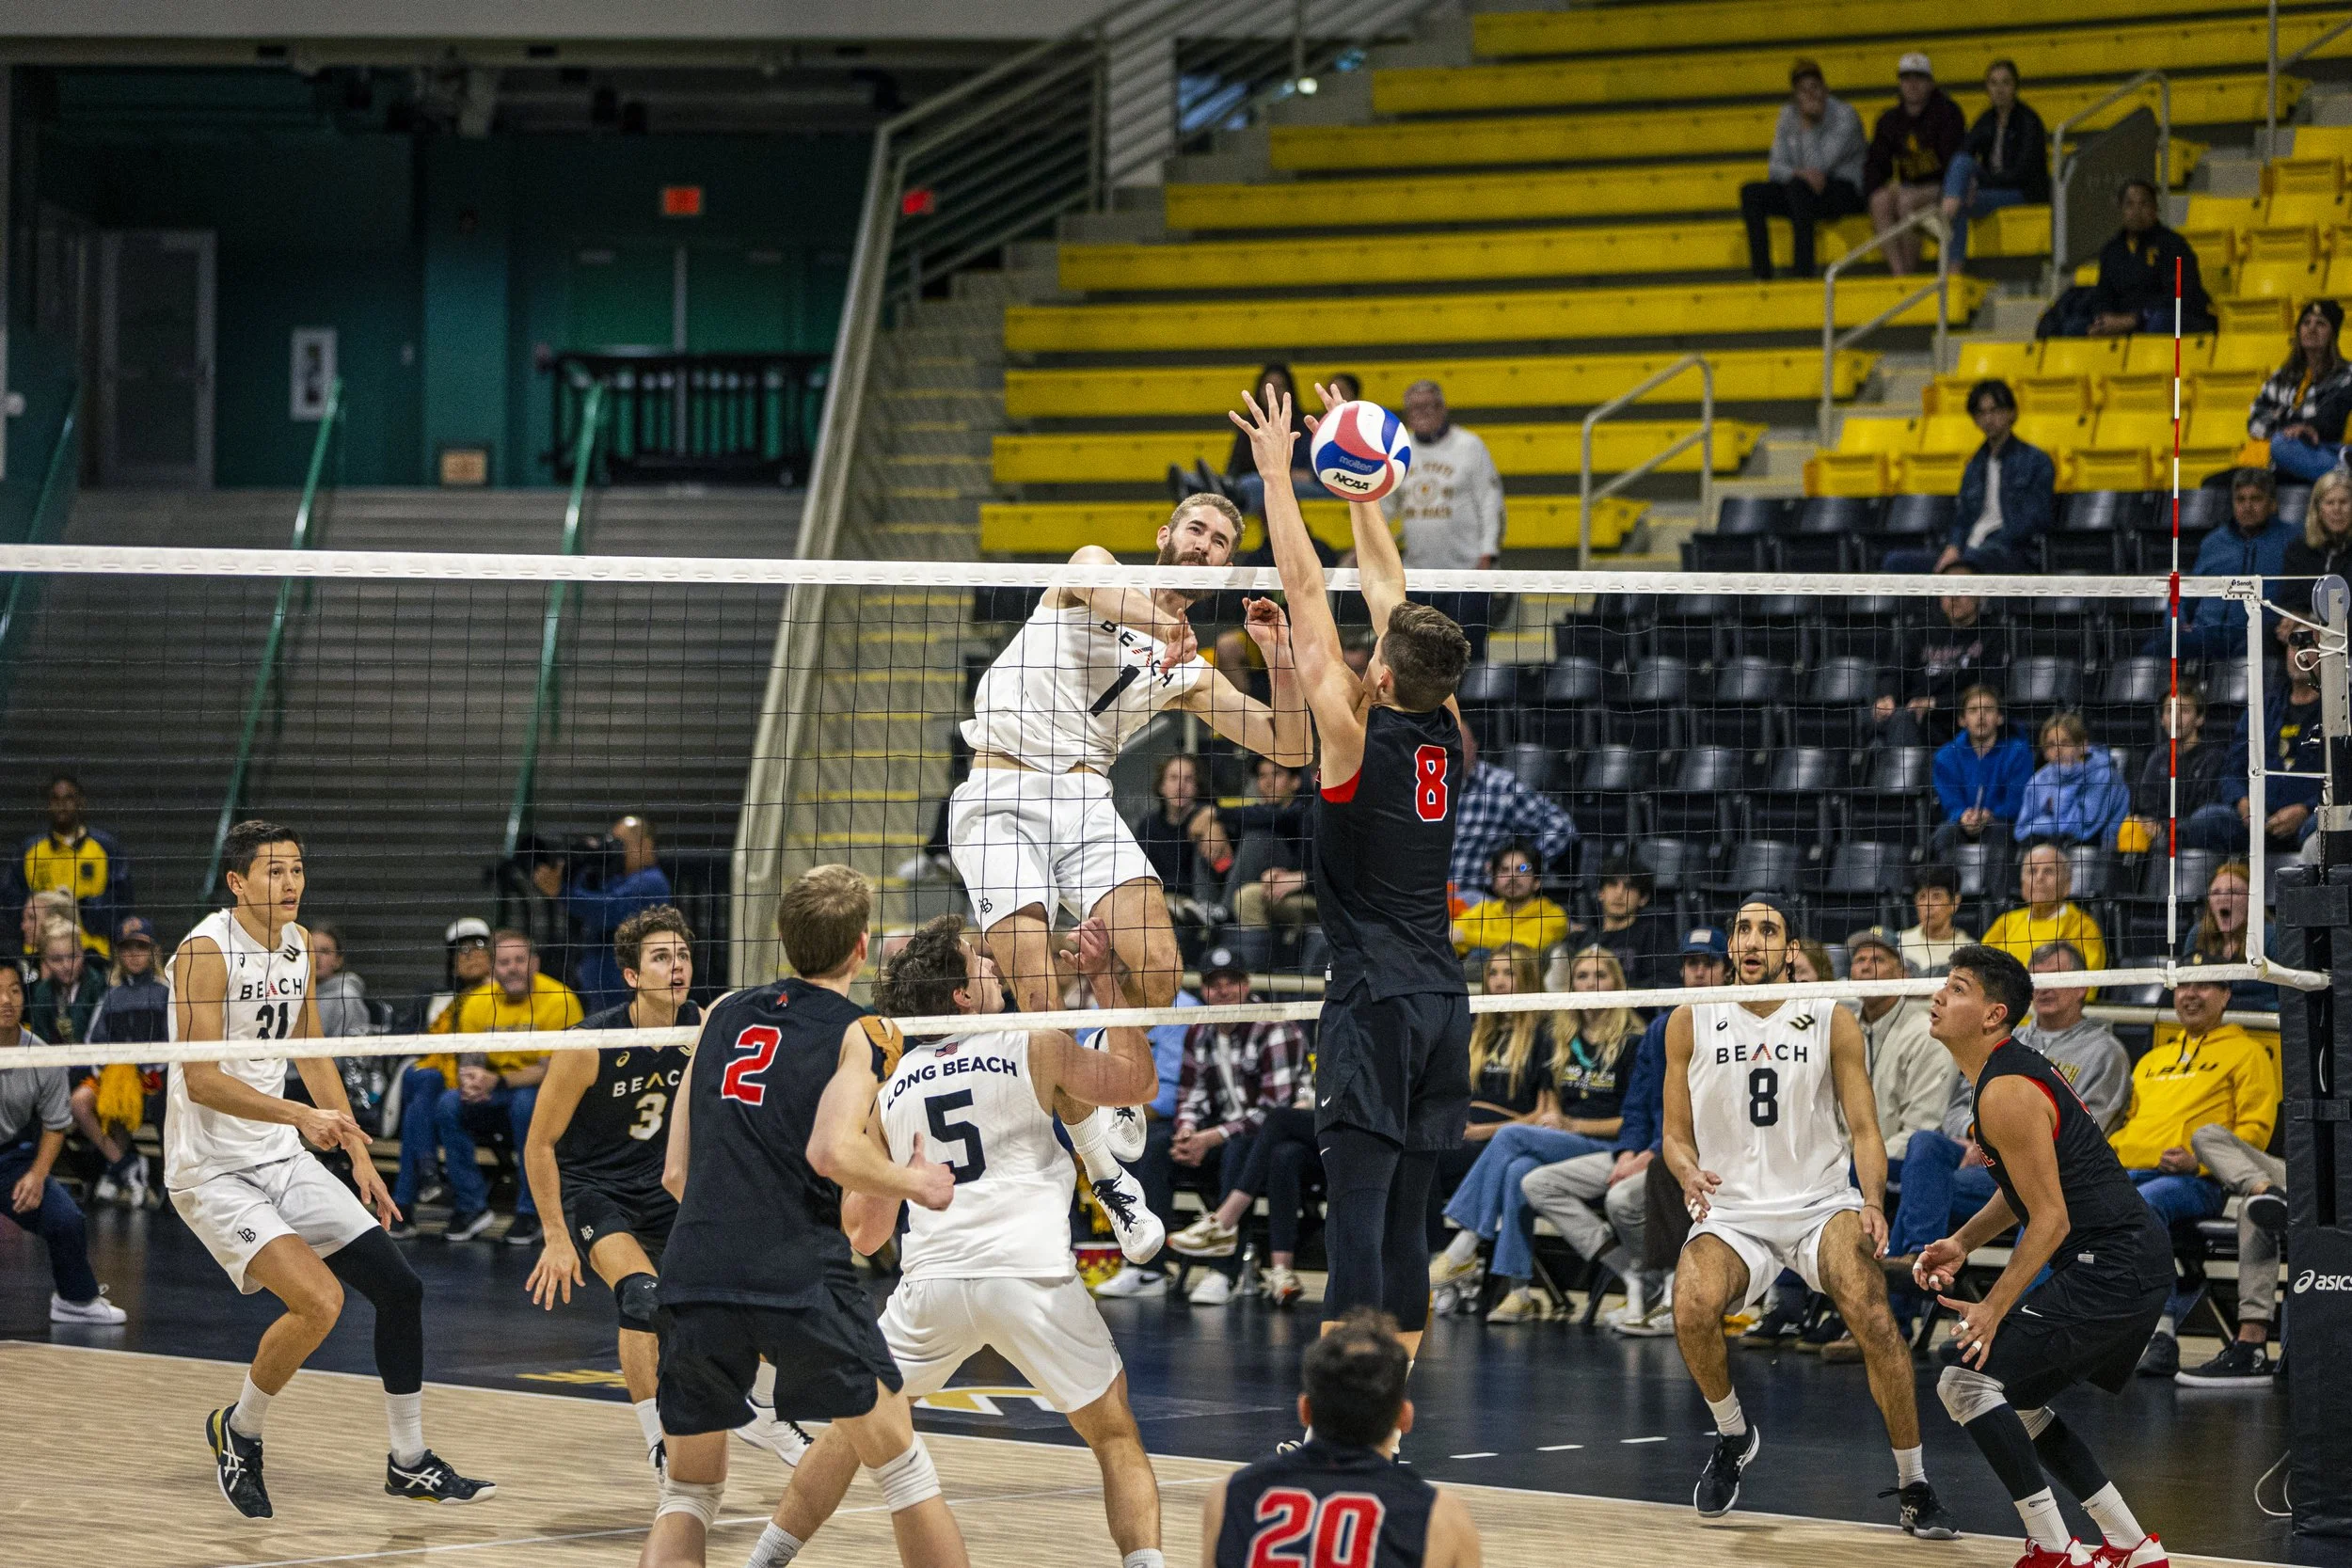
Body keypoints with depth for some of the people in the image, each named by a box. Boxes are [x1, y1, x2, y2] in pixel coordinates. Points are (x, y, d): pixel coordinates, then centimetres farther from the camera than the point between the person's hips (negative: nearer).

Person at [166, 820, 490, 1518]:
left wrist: (359, 1155, 16)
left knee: (400, 1287, 3)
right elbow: (201, 1079, -22)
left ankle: (410, 1462, 18)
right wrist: (301, 1115, -29)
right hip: (213, 1171, -8)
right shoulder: (206, 951, -16)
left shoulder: (297, 944, 9)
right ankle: (237, 1431, 1)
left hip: (284, 1161, 8)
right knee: (320, 1300, -24)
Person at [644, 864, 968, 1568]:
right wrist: (918, 1183, 2)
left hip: (696, 1273, 4)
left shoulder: (723, 1014, 17)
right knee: (902, 1464, 13)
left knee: (688, 1492, 15)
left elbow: (676, 1172, 16)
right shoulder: (863, 1032, 3)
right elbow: (832, 1150, -15)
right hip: (803, 1275, -4)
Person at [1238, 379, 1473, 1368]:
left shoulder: (1359, 738, -10)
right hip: (1442, 999, 7)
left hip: (1374, 1006, -7)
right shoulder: (1446, 736, 6)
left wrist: (1278, 473, 1)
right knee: (1406, 1220, 9)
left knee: (1357, 1217, -10)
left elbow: (1307, 594, -6)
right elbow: (1386, 585, 15)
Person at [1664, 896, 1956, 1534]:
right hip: (1731, 1212, 1)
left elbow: (1864, 1128, 2)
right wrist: (1689, 1174, -14)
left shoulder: (1831, 1021, 2)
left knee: (1873, 1316, -29)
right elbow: (1676, 1134, 10)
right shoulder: (1691, 1022, 5)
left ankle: (1913, 1486, -14)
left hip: (1820, 1204, -1)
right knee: (1692, 1310, -30)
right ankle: (1733, 1435, 2)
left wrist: (1872, 1203, -16)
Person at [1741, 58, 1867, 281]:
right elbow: (1775, 168, 0)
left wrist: (1809, 126, -19)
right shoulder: (1788, 116, 7)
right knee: (1750, 193, -15)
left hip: (1844, 192, -6)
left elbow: (1818, 166, -18)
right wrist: (1799, 173, -22)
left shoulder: (1844, 115, -10)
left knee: (1798, 187, -36)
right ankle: (1761, 274, -22)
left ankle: (1802, 270, -39)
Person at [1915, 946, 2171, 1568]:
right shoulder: (2016, 1066, 14)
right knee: (2017, 1403, 21)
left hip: (2107, 1270, -11)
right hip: (2140, 1261, 11)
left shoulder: (2005, 1095, -18)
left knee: (1967, 1381, -11)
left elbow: (2051, 1220, -19)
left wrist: (1994, 1308, -18)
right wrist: (1962, 1242, 14)